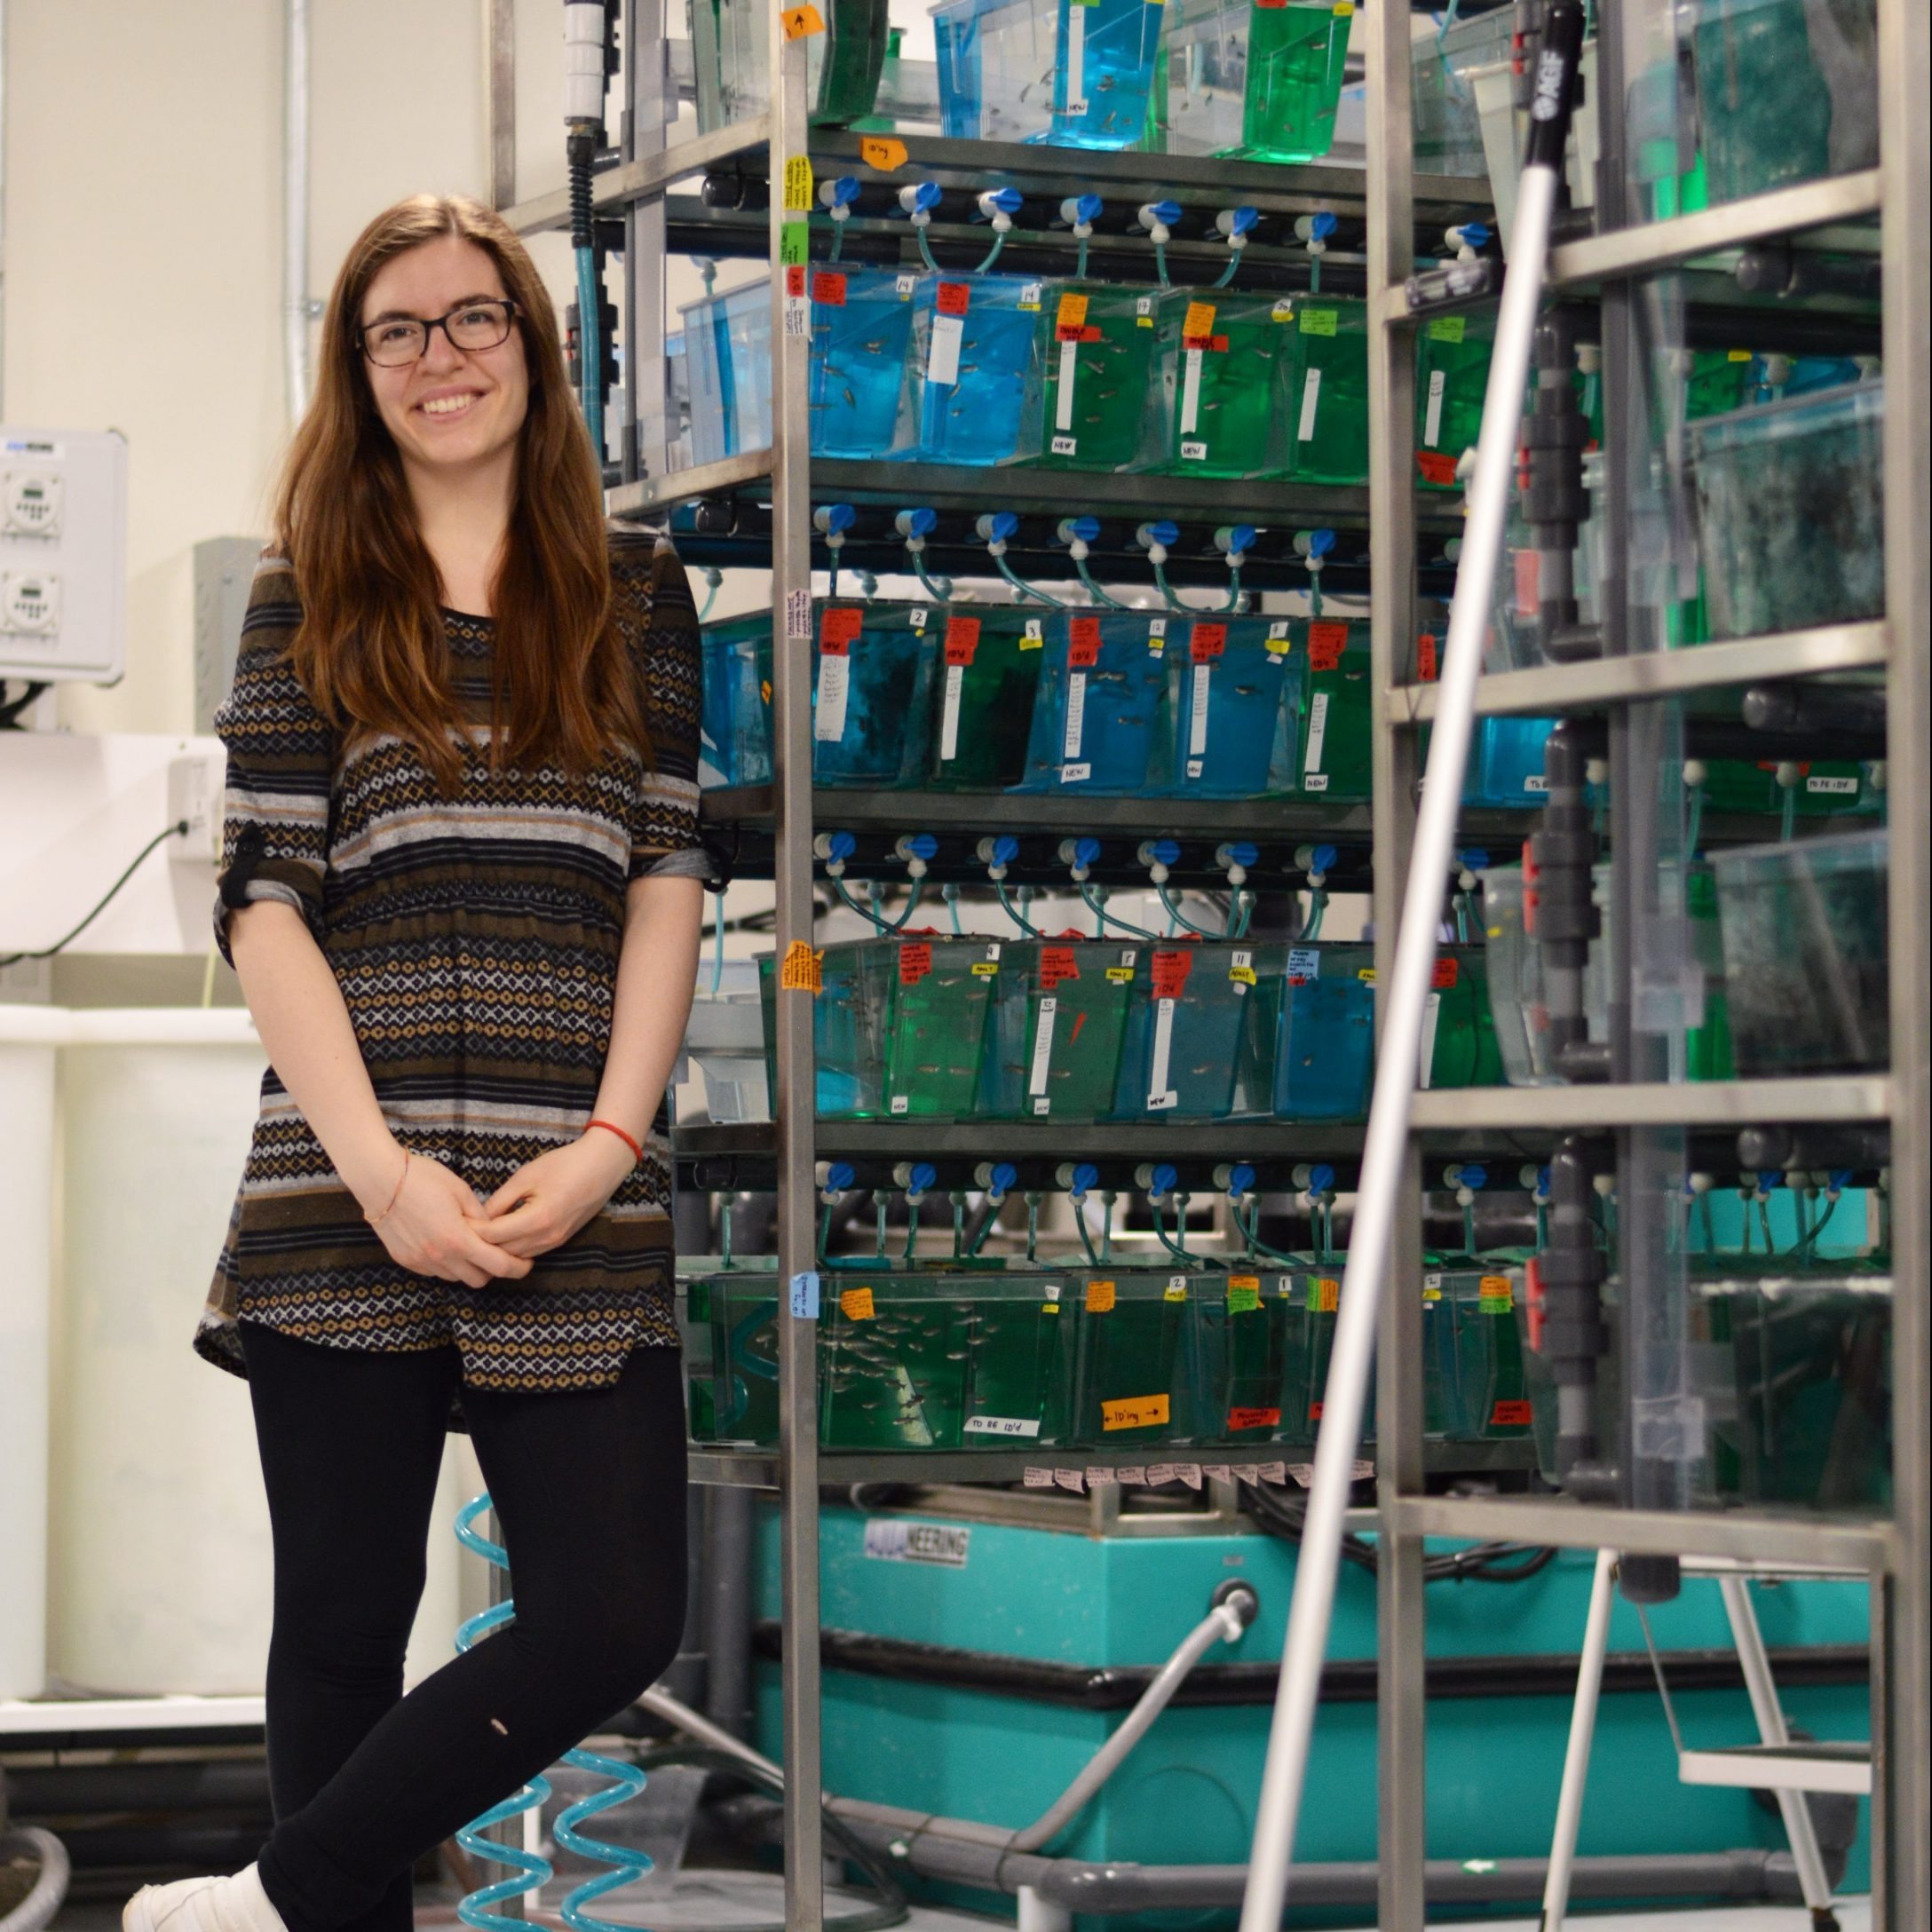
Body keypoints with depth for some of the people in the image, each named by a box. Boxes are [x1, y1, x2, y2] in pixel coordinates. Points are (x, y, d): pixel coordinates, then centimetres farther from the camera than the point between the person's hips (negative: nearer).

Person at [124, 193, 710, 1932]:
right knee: (347, 1627, 3)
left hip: (581, 1198, 2)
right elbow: (264, 900, 1)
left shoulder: (633, 594, 12)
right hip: (344, 1197, -1)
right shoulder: (310, 601, 8)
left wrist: (609, 1146, -7)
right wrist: (379, 1168, -11)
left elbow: (667, 877, 7)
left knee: (617, 1616, -6)